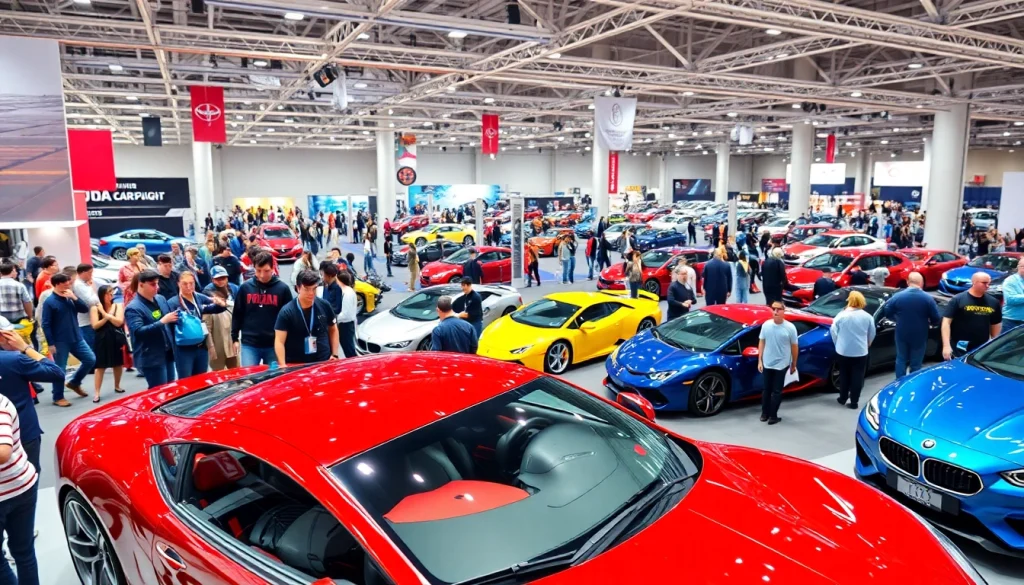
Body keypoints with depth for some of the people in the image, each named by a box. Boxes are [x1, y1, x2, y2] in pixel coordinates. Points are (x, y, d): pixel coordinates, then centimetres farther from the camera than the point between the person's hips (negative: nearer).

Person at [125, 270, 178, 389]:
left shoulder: (161, 299, 9)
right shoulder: (133, 308, -14)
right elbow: (138, 331, -25)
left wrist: (175, 318, 2)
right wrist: (162, 322, -28)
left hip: (167, 354, 8)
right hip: (151, 358, -8)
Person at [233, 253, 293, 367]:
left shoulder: (282, 288, -3)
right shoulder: (245, 287, 2)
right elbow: (237, 314, 10)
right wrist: (234, 338, 8)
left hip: (274, 344, -1)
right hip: (249, 344, 1)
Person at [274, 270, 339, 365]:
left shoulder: (324, 306, -1)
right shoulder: (286, 312, -10)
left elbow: (333, 329, 13)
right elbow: (279, 342, -12)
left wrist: (335, 354, 6)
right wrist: (283, 366, -23)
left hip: (324, 363, 3)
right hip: (296, 366, -2)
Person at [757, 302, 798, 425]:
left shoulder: (790, 327, -10)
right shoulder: (766, 325, -4)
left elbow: (794, 346, -3)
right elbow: (761, 342, 3)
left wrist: (794, 364, 2)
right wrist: (760, 360, 1)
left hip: (782, 364, -2)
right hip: (767, 363, 2)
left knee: (777, 391, 5)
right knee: (766, 389, 13)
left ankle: (772, 415, 13)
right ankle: (765, 413, 24)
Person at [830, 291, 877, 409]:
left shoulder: (842, 315, -7)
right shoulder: (867, 317, -5)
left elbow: (833, 331, -3)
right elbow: (872, 334, 4)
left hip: (843, 351, 1)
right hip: (860, 352, -1)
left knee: (844, 375, 16)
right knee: (857, 377, 5)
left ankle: (843, 398, 26)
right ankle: (853, 402, 5)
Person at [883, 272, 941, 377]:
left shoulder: (897, 296, -7)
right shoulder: (928, 298, -8)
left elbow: (886, 313, -1)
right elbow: (936, 320, -5)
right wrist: (927, 321, 15)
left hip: (902, 335, 1)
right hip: (919, 336, -1)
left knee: (901, 360, 16)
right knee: (916, 364, 9)